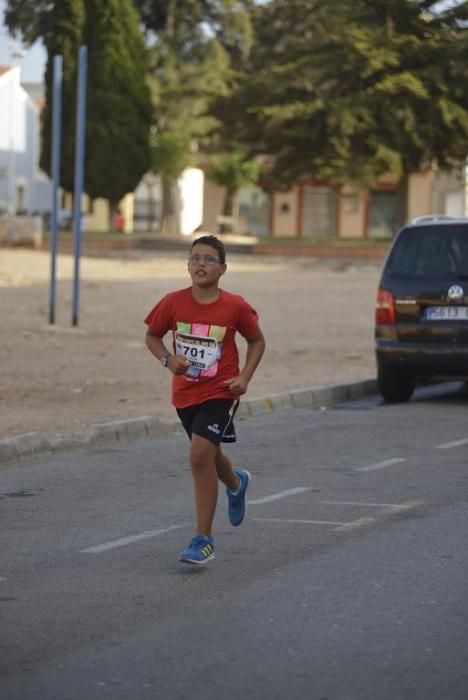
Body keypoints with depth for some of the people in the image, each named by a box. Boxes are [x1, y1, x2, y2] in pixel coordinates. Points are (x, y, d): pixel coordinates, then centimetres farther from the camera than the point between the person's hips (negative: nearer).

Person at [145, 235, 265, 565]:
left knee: (201, 454, -20)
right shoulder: (173, 303, -8)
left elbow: (257, 341, 4)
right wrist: (168, 359, -13)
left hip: (220, 392, -4)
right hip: (185, 392, 4)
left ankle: (204, 539, -13)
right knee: (208, 455, 22)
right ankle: (237, 483, 60)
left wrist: (244, 377, -8)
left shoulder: (235, 307, -12)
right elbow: (152, 336, 7)